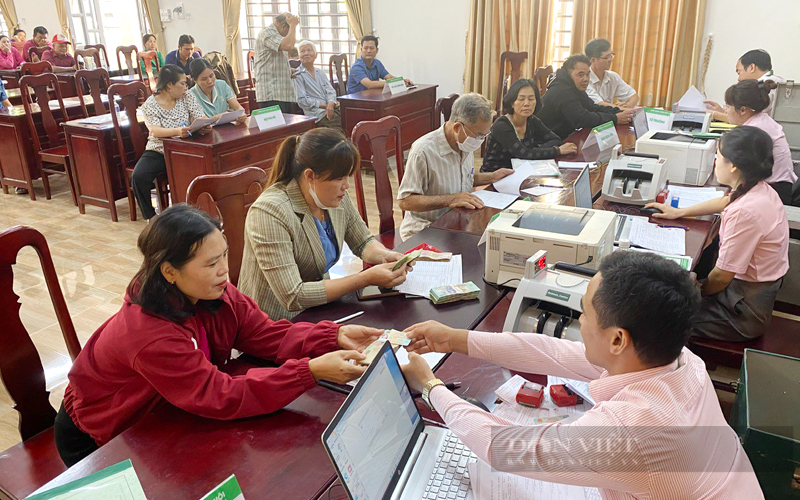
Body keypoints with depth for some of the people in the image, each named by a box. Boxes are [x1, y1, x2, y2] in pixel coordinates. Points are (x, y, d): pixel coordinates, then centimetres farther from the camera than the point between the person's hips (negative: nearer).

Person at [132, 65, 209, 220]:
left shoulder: (187, 97, 5)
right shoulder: (150, 104, -5)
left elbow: (201, 119, -4)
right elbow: (155, 131, -20)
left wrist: (205, 126, -31)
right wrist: (177, 131, -41)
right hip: (158, 151, -1)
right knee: (138, 177, -27)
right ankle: (150, 216, -5)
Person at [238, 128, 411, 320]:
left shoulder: (337, 199, -3)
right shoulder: (270, 213, -25)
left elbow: (364, 243, 13)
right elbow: (293, 297, -29)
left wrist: (385, 256, -11)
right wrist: (367, 278, -30)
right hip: (275, 325, -7)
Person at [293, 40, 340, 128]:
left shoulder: (320, 72, 22)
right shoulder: (298, 74, 3)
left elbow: (331, 91, 12)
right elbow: (302, 100, -5)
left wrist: (331, 104, -12)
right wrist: (324, 105, -10)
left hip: (331, 108, 6)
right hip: (317, 114, -6)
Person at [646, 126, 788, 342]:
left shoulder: (744, 212, -33)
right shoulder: (760, 190, -3)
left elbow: (722, 276, -25)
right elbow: (726, 202, 21)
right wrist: (679, 212, 26)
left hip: (744, 311, -9)